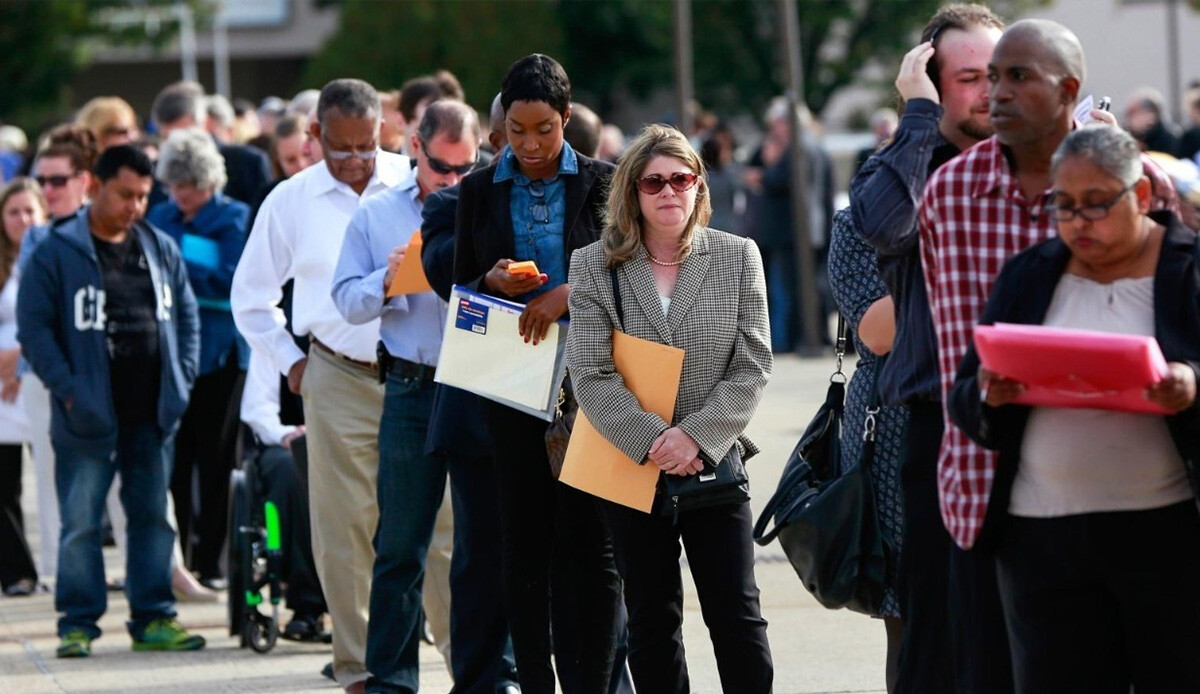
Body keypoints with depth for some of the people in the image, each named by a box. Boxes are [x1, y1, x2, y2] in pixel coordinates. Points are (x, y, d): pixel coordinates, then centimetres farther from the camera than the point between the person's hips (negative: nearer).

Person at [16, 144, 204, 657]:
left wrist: (182, 378, 6)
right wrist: (66, 387, -15)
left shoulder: (161, 249, 11)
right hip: (90, 415, -5)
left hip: (151, 415, 5)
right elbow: (34, 327, -7)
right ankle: (77, 624, 5)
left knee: (153, 517, 9)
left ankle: (153, 619, 15)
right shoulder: (58, 253, -5)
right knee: (81, 523, -1)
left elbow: (186, 315, 17)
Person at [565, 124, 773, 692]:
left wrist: (698, 437, -14)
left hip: (714, 466, 0)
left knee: (737, 615, -1)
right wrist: (651, 441, -18)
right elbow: (591, 375, -7)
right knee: (651, 623, 7)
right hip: (631, 467, 0)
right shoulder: (594, 266, 0)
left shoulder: (738, 257, 2)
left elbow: (752, 366, -2)